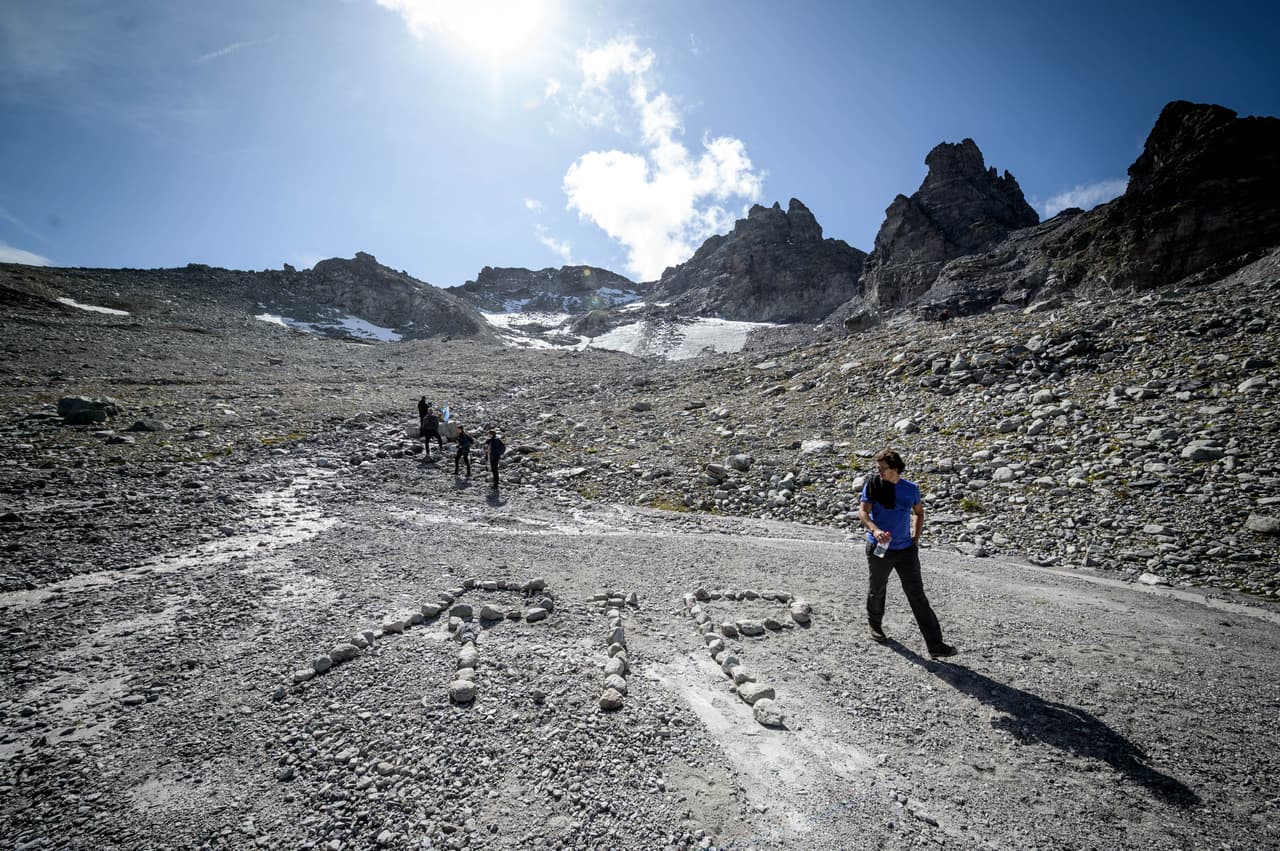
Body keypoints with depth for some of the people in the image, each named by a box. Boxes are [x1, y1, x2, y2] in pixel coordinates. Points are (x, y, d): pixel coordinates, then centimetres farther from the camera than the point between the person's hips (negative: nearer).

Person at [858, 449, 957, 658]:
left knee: (917, 595, -1)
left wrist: (916, 539, 6)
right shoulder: (872, 486, -8)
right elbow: (862, 512, -18)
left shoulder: (911, 489, -1)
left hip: (906, 549, 1)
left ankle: (935, 645, 3)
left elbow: (919, 513, 15)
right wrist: (875, 530, -37)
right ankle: (875, 625, 42)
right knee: (876, 590, 17)